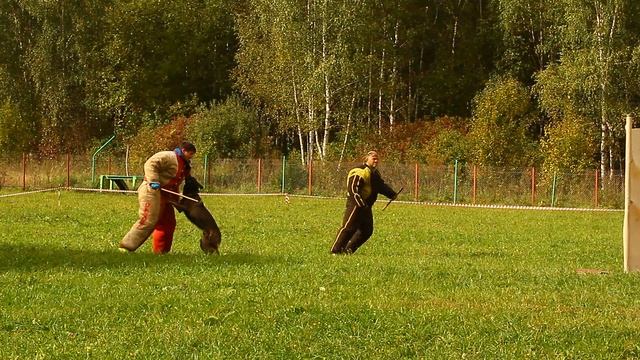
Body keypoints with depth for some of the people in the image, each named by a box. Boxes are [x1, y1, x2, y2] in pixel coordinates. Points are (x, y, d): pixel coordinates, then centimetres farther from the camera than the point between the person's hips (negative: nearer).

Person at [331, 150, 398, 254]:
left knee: (367, 230, 9)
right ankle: (336, 250, -8)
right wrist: (360, 203, -31)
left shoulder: (375, 173, 16)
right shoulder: (360, 172, -16)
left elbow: (381, 186, 28)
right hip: (355, 204, -10)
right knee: (348, 227, -13)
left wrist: (392, 194, 14)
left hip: (366, 206, 10)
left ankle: (349, 249, 17)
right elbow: (353, 189, -23)